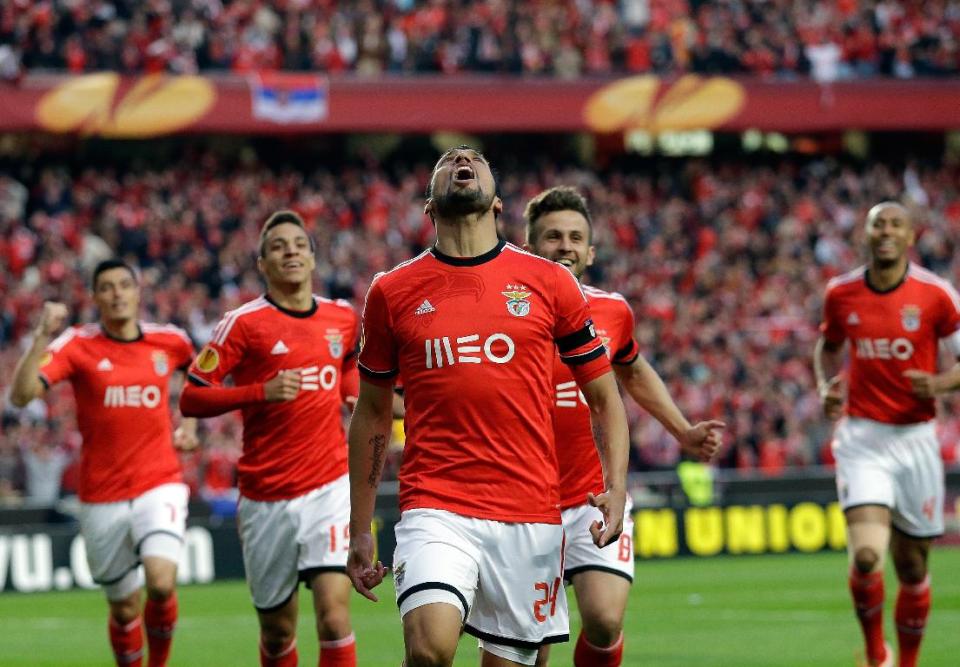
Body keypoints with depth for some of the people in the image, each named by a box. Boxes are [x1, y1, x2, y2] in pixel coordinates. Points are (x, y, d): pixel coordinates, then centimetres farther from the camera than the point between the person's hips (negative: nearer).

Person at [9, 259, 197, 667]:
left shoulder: (170, 340, 3)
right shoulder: (78, 345, -6)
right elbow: (21, 395, -20)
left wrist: (189, 423, 16)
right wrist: (43, 338, -29)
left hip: (159, 485, 0)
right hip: (102, 497, 0)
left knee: (161, 583, -22)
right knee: (124, 608, 8)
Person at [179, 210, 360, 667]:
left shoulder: (343, 317, 6)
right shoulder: (244, 323, -6)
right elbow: (191, 399, -9)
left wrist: (354, 396, 7)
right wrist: (260, 392, -21)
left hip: (329, 487, 1)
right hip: (266, 499, -1)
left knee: (334, 616, -17)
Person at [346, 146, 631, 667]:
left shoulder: (549, 283, 7)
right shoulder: (392, 292, 7)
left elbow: (604, 396, 13)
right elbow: (372, 414, 16)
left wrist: (616, 487, -3)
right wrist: (359, 529, 15)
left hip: (530, 516, 1)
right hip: (435, 509, -1)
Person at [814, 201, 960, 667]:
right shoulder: (841, 293, 1)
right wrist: (827, 387, 1)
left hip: (915, 440, 0)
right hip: (862, 439, 0)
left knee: (912, 567, 7)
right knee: (866, 555, -18)